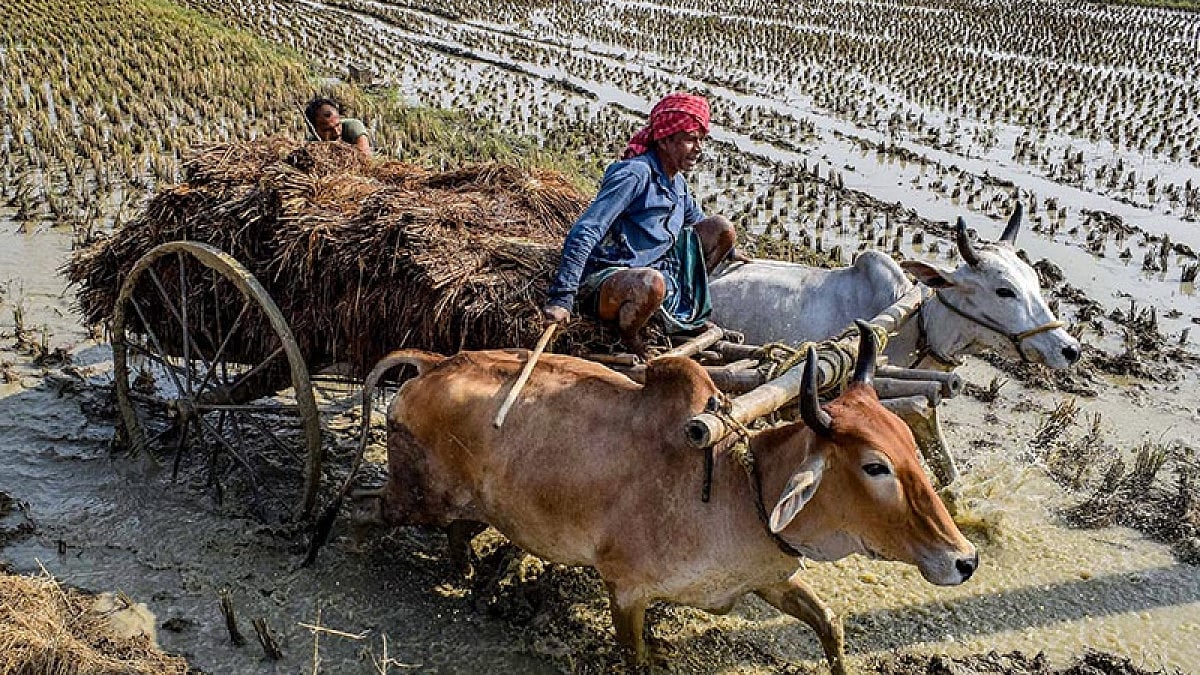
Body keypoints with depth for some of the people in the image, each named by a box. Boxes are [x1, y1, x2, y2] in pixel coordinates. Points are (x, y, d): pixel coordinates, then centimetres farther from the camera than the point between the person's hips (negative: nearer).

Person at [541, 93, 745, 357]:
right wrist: (562, 298, -36)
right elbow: (584, 233, -28)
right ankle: (628, 341, -12)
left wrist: (729, 251, 45)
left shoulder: (678, 182, 8)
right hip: (607, 279, -9)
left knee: (721, 227, 6)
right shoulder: (635, 174, -19)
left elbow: (696, 221, 33)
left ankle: (684, 310, 12)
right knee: (650, 284, -44)